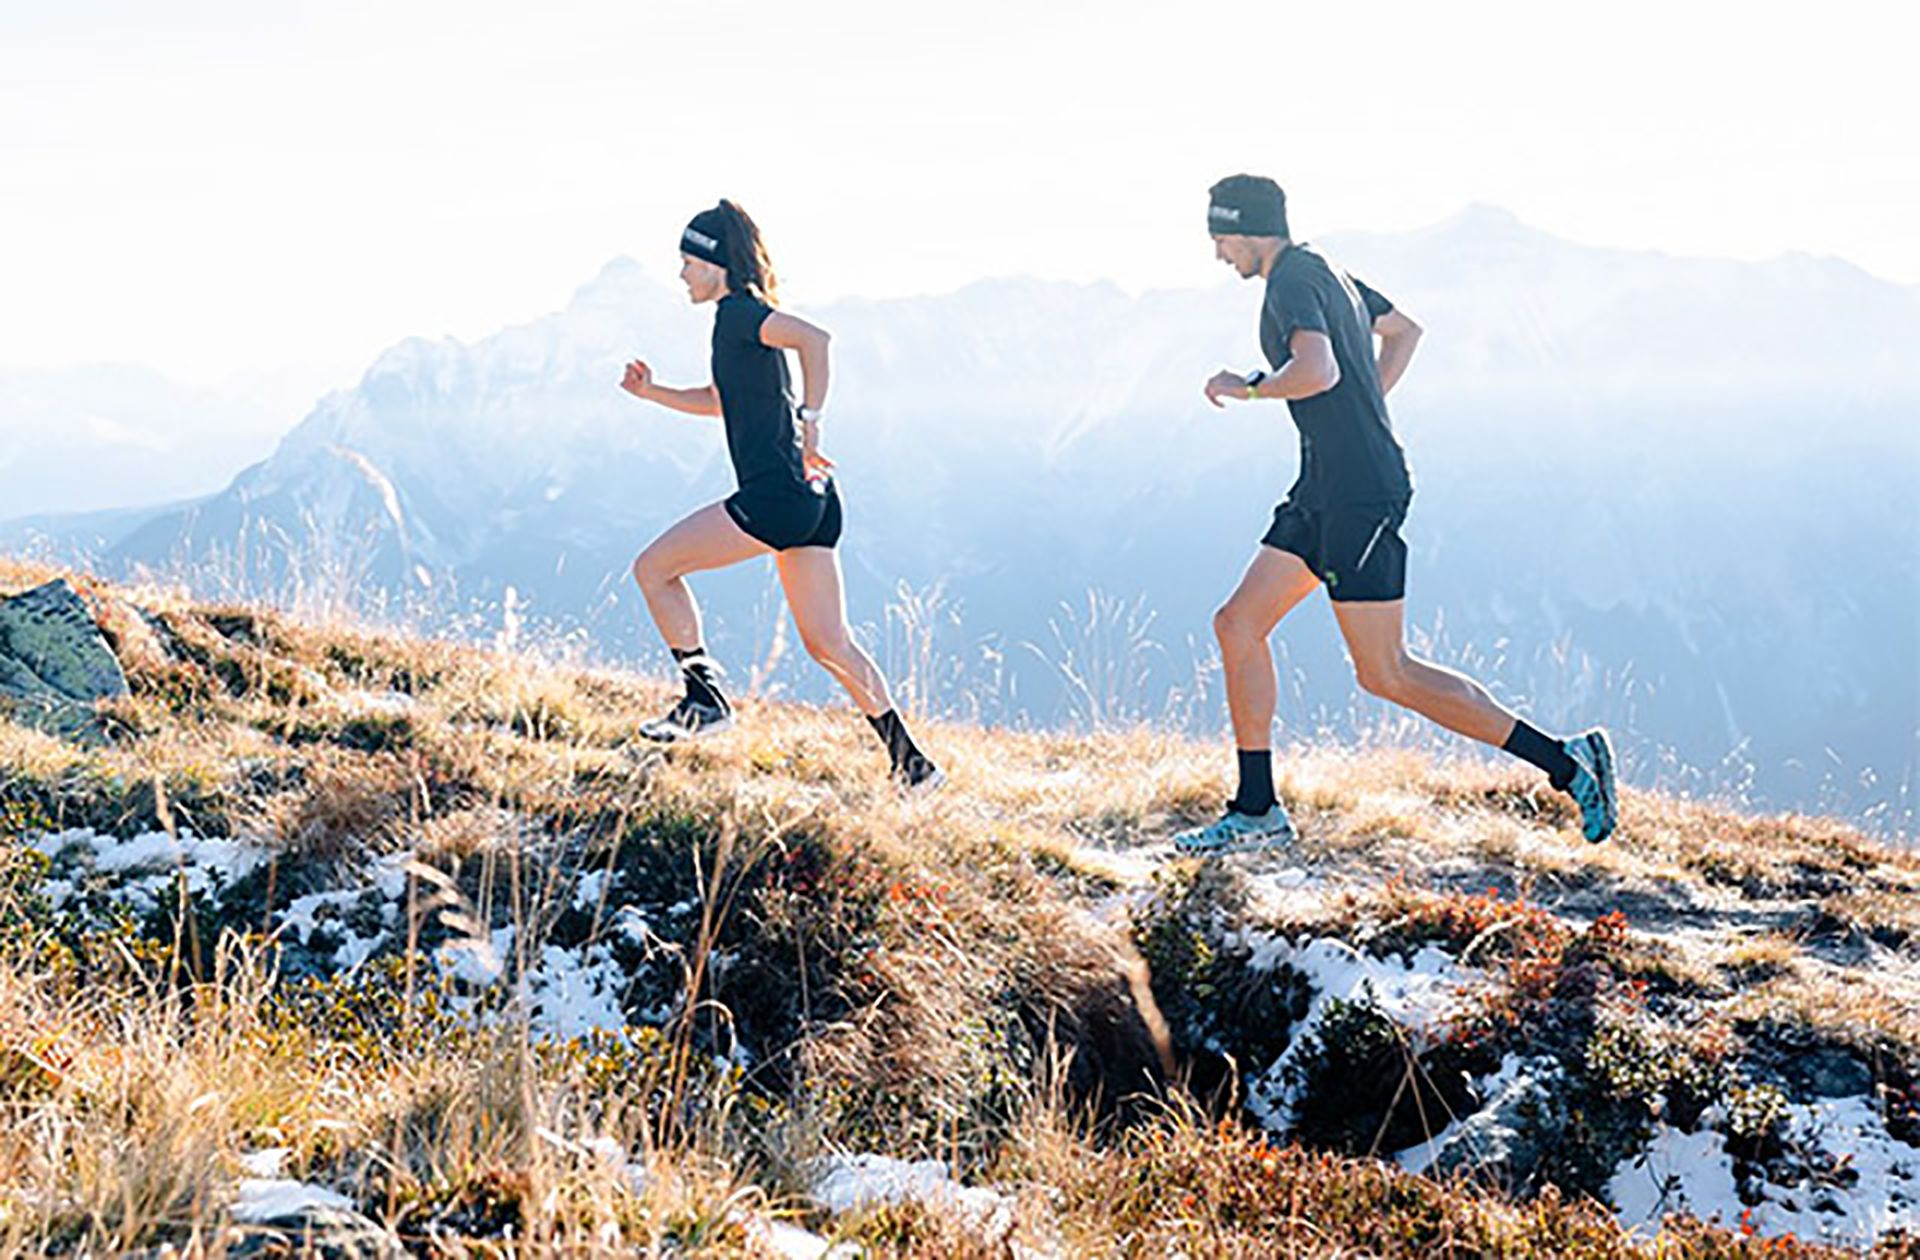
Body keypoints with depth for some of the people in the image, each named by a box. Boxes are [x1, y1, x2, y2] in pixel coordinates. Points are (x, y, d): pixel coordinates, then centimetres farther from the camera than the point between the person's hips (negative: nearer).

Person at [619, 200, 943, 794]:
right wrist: (651, 392, 24)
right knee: (828, 642, 10)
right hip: (809, 500, 10)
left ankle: (706, 699, 5)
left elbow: (813, 338, -26)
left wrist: (809, 423, -25)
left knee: (654, 568, 0)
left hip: (778, 494, -10)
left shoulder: (738, 310, -8)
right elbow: (722, 400, 35)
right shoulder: (740, 316, 21)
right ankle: (911, 762, 9)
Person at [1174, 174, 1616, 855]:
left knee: (1385, 674, -7)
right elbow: (1404, 330, 32)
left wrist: (1246, 387, -14)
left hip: (1359, 493, -11)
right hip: (1323, 489, 11)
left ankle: (1564, 761, -3)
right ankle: (1257, 811, 13)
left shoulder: (1292, 280, -13)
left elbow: (1318, 370, -30)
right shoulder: (1326, 273, 18)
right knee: (1237, 625, 9)